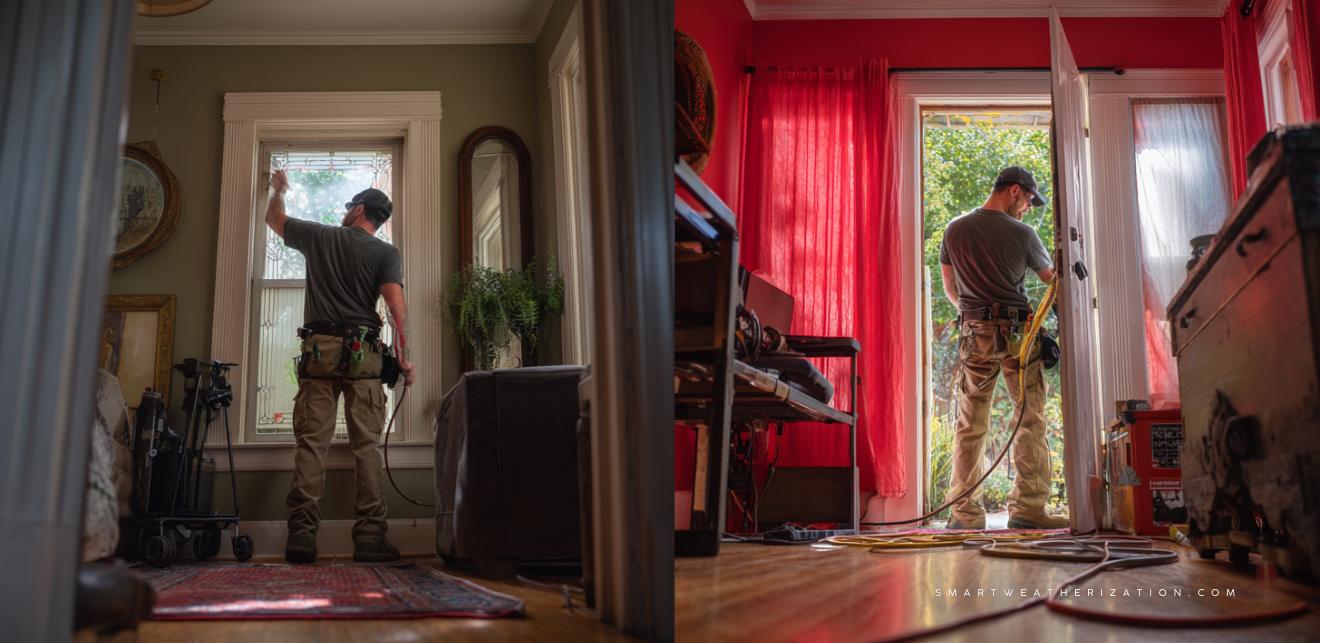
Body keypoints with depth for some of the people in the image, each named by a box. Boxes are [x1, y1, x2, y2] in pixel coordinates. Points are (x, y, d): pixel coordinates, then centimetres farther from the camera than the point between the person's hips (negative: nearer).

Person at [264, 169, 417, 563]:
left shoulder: (319, 236, 13)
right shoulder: (386, 253, 8)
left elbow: (274, 218, 32)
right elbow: (396, 305, -6)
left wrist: (278, 189, 51)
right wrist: (403, 356, -3)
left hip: (319, 349, 1)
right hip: (363, 353, -1)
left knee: (311, 442, -1)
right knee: (367, 445, -2)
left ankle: (302, 535, -6)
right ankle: (370, 537, -6)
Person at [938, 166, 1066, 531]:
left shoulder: (955, 230, 6)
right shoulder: (1021, 233, -2)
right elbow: (1049, 277, 14)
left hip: (974, 334, 3)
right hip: (1018, 332, -3)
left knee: (970, 426, 5)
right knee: (1030, 421, 4)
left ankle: (966, 513, 4)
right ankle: (1028, 508, 2)